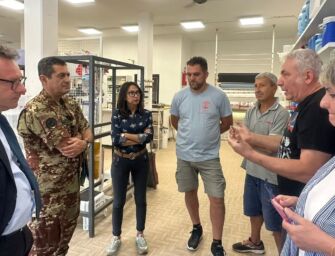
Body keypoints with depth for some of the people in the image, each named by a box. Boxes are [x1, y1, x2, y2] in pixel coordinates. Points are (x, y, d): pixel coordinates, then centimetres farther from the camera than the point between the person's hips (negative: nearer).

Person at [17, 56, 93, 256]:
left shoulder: (71, 104, 5)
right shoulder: (35, 111, -23)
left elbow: (88, 131, 3)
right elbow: (66, 146, -26)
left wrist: (83, 142, -19)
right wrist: (79, 138, -5)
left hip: (72, 182, 8)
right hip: (48, 188, -8)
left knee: (66, 234, 23)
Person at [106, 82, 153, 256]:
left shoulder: (146, 114, -3)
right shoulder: (117, 114, -7)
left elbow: (149, 137, -16)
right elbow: (115, 139, -18)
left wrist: (126, 135, -17)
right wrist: (139, 137, -16)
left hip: (140, 161, 2)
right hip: (120, 161, -1)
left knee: (140, 199, 12)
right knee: (118, 201, 8)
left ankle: (140, 235, 31)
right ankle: (116, 237, 28)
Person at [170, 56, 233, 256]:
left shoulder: (219, 96, -10)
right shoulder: (180, 96, -3)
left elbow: (227, 123, 1)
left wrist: (209, 134, 4)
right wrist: (190, 135, 8)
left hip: (209, 156, -2)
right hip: (184, 155, 3)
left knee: (217, 198, -1)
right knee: (190, 192, 16)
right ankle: (197, 228, 40)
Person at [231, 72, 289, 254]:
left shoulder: (281, 114, -14)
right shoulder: (251, 111, 5)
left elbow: (273, 146, -20)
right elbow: (243, 138, -2)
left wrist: (251, 138, -18)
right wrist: (263, 143, -16)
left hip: (271, 174, -7)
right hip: (252, 170, 7)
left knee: (274, 220, 6)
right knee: (253, 210, 24)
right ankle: (255, 242, 46)